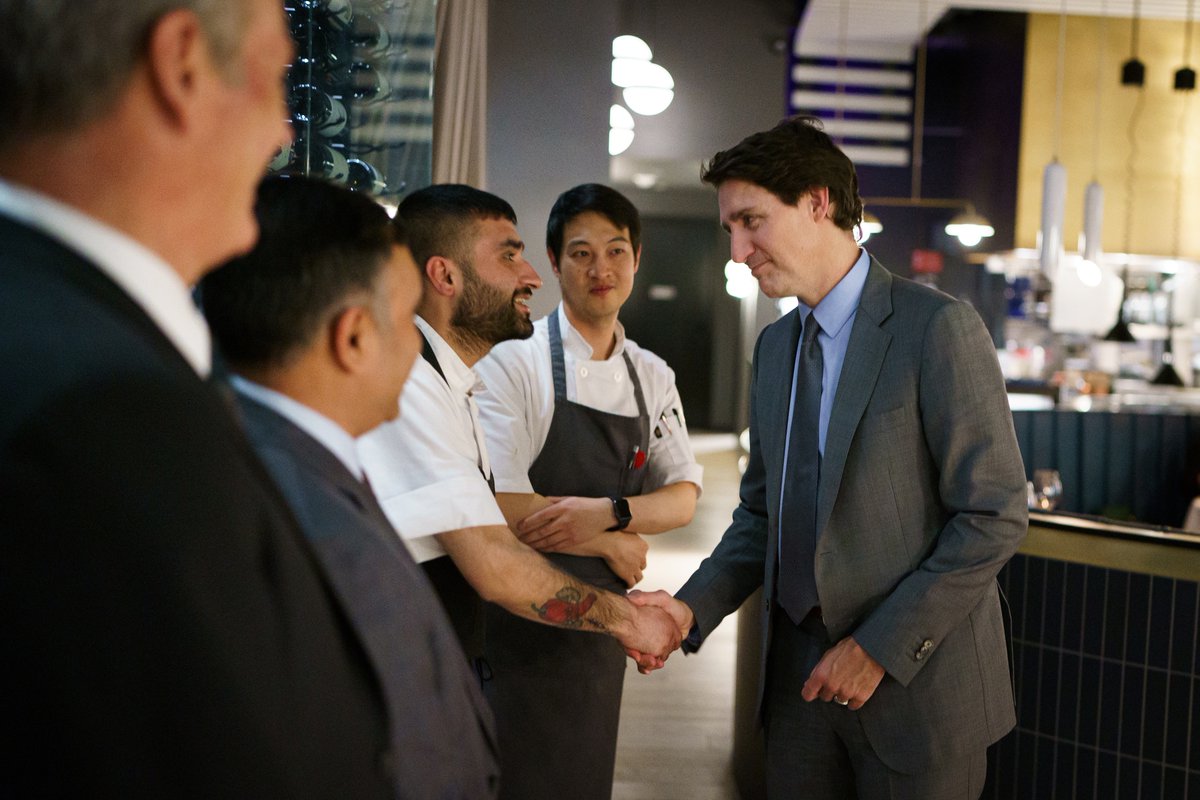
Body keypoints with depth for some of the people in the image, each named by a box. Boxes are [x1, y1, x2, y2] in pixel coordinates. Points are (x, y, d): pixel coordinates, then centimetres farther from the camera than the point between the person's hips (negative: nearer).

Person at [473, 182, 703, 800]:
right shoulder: (513, 361, -12)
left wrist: (609, 512, -19)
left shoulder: (652, 377, 8)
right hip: (517, 627, -6)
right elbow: (504, 508, -20)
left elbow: (683, 498, 3)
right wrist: (624, 541, -11)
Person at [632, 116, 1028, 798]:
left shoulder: (939, 327, -12)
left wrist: (881, 647, -15)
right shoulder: (775, 346, 11)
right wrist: (693, 607, -1)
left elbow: (994, 517, -15)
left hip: (919, 684, -6)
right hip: (803, 677, 6)